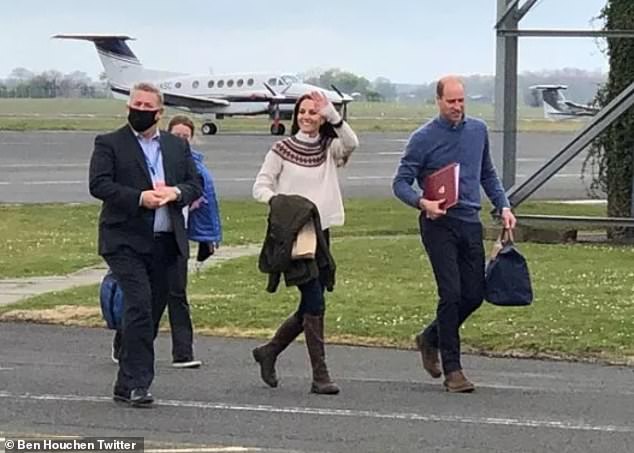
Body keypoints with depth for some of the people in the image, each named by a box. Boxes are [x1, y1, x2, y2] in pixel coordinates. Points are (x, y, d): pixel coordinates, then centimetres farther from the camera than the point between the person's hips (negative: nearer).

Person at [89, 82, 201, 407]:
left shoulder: (177, 147, 17)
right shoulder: (109, 144, 2)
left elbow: (195, 185, 14)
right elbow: (98, 184, -9)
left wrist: (175, 193, -10)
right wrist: (140, 198, -20)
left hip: (167, 243, 5)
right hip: (126, 242, -5)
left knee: (149, 312, 8)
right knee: (139, 306, -17)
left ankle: (126, 385, 17)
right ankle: (137, 383, -15)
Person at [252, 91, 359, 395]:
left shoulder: (329, 149, 9)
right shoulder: (282, 150, 2)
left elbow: (351, 143, -13)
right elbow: (260, 187, 1)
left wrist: (332, 114, -22)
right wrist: (278, 201, -19)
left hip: (320, 232, 5)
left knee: (310, 305, 10)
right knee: (314, 302, -11)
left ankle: (269, 352, 31)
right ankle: (320, 376, -9)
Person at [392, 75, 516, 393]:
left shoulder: (478, 130, 10)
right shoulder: (424, 138, -6)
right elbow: (401, 182, -5)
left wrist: (503, 206, 10)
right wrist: (422, 203, -24)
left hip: (470, 223, 5)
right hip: (439, 224, -5)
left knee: (474, 294, 5)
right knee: (451, 294, -10)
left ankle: (430, 339, 30)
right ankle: (452, 369, -3)